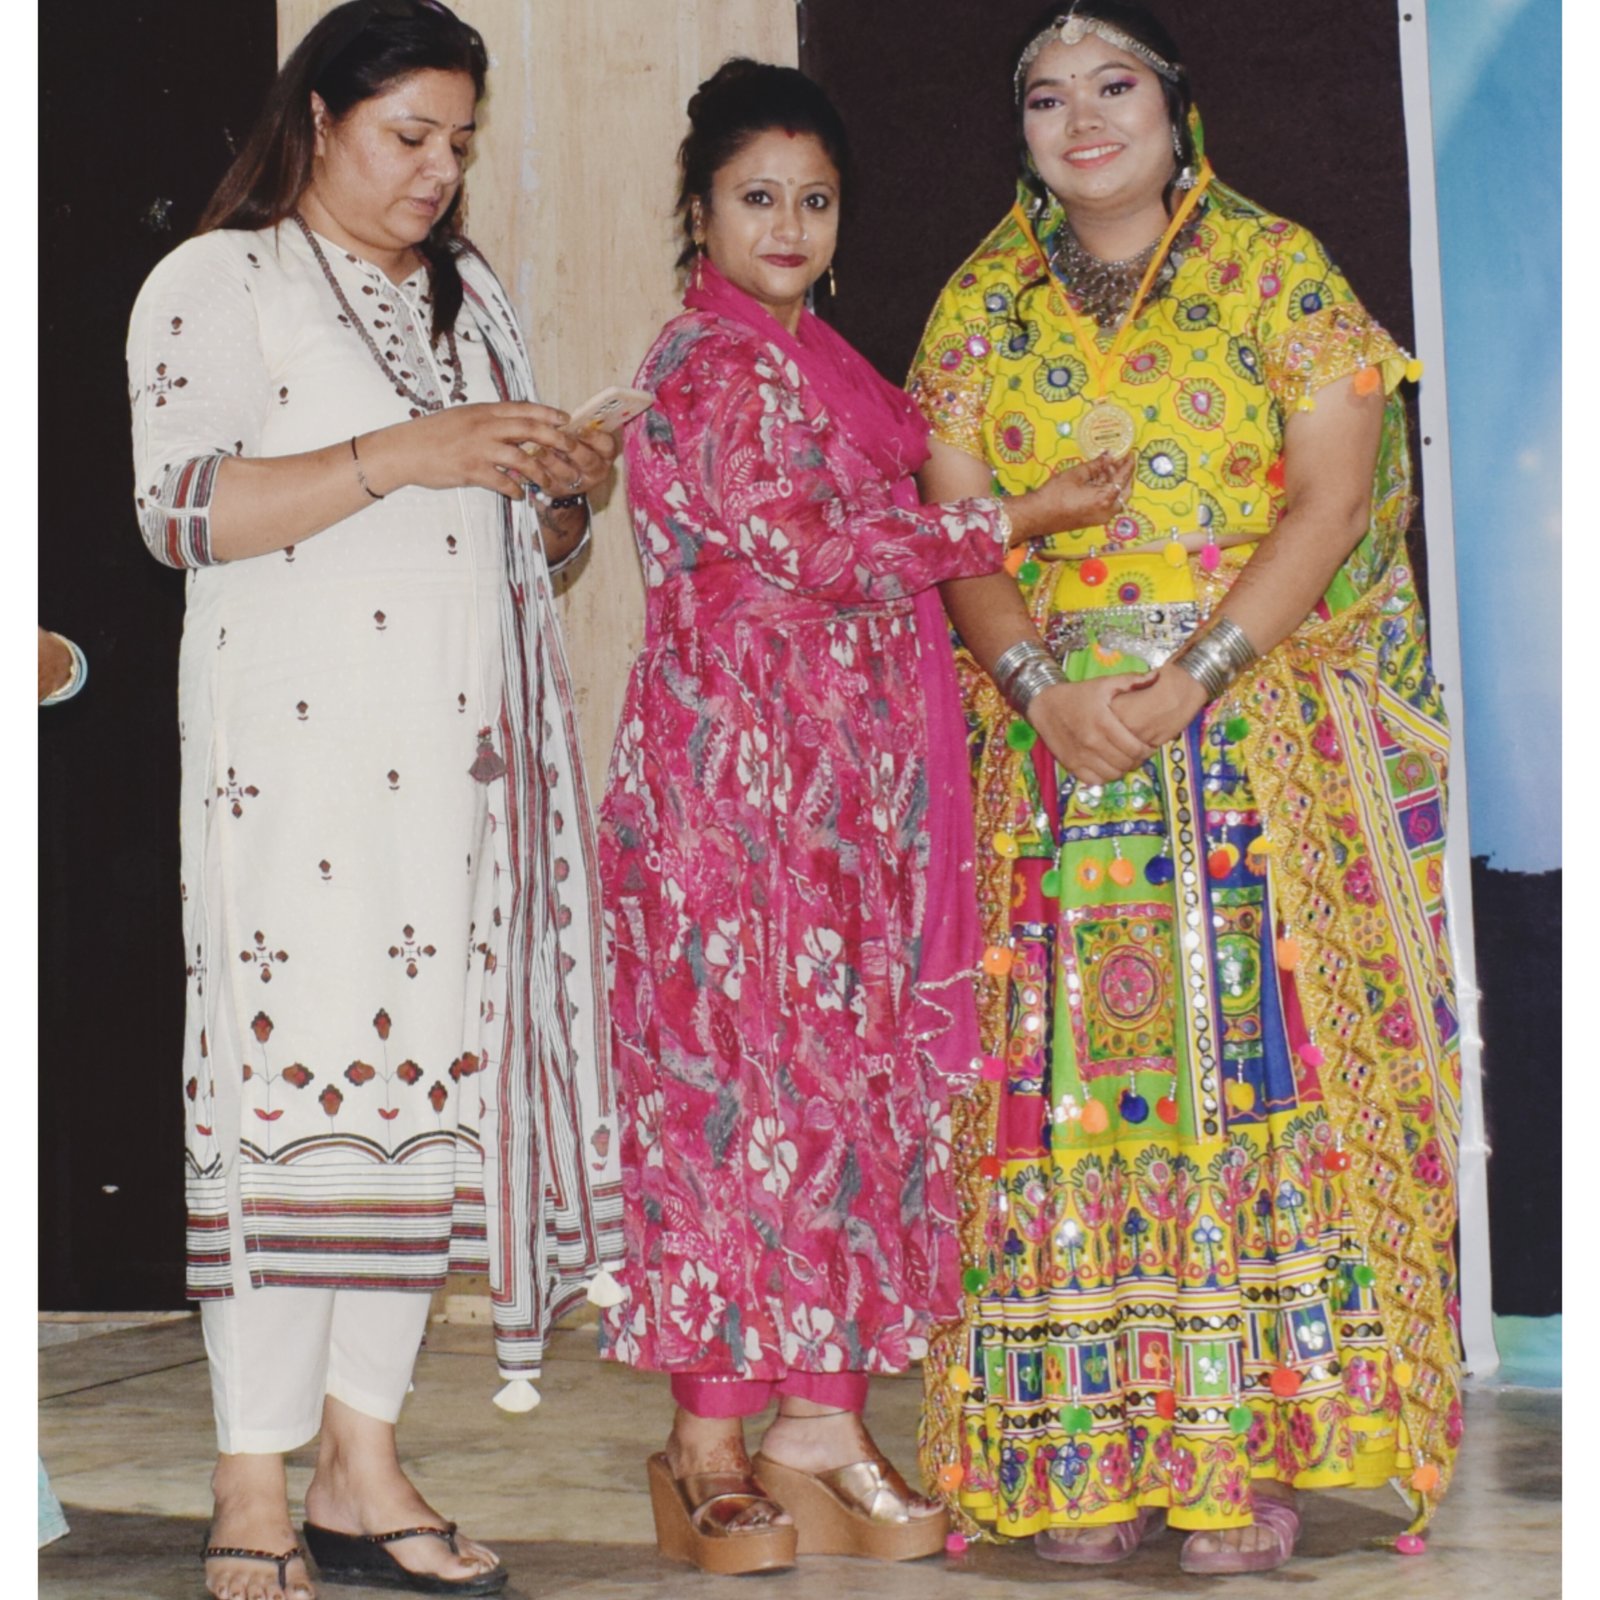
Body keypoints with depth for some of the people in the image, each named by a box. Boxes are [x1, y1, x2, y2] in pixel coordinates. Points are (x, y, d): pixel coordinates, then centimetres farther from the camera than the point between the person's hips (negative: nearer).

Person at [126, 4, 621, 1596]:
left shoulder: (472, 299, 22)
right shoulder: (217, 284, 3)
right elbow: (180, 507, -11)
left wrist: (564, 491, 2)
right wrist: (401, 456, -18)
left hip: (463, 747, 6)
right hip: (299, 743, -6)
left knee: (430, 1075, 3)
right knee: (294, 1078, -10)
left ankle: (362, 1463, 9)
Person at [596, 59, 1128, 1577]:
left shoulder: (799, 354, 20)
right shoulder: (714, 360, -8)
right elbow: (800, 545, -15)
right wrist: (1014, 518, -11)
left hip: (840, 769, 9)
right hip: (740, 760, -9)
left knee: (849, 1077, 6)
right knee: (745, 1075, -6)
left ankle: (823, 1412, 12)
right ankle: (714, 1436, 1)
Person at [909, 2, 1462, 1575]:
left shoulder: (1273, 267, 4)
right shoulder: (981, 305, 12)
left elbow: (1335, 494, -5)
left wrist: (1197, 672, -16)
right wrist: (1043, 682, -13)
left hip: (1263, 730, -2)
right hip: (1053, 737, 2)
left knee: (1262, 1058, -7)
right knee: (1072, 1075, -2)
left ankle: (1251, 1453, -3)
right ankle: (1090, 1450, 3)